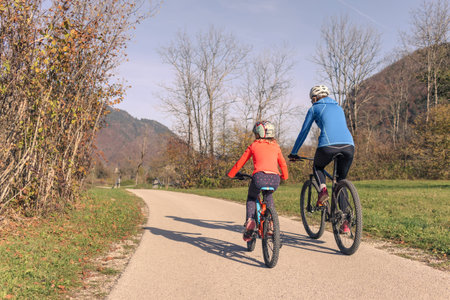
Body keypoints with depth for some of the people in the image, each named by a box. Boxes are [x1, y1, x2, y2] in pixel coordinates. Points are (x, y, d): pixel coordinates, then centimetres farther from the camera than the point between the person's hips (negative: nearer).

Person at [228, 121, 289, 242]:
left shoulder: (254, 145, 17)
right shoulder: (276, 146, 23)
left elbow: (240, 162, 21)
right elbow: (283, 163, 29)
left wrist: (231, 174, 36)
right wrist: (285, 176, 48)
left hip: (260, 177, -2)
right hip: (275, 179, 3)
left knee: (251, 198, 28)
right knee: (268, 196, 37)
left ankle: (250, 222, 9)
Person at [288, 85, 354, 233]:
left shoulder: (314, 109, 18)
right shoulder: (338, 108, 32)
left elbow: (303, 132, 21)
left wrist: (293, 153, 31)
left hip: (328, 145, -4)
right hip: (349, 145, 4)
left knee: (317, 167, 29)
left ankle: (323, 191, -1)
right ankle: (345, 222, 12)